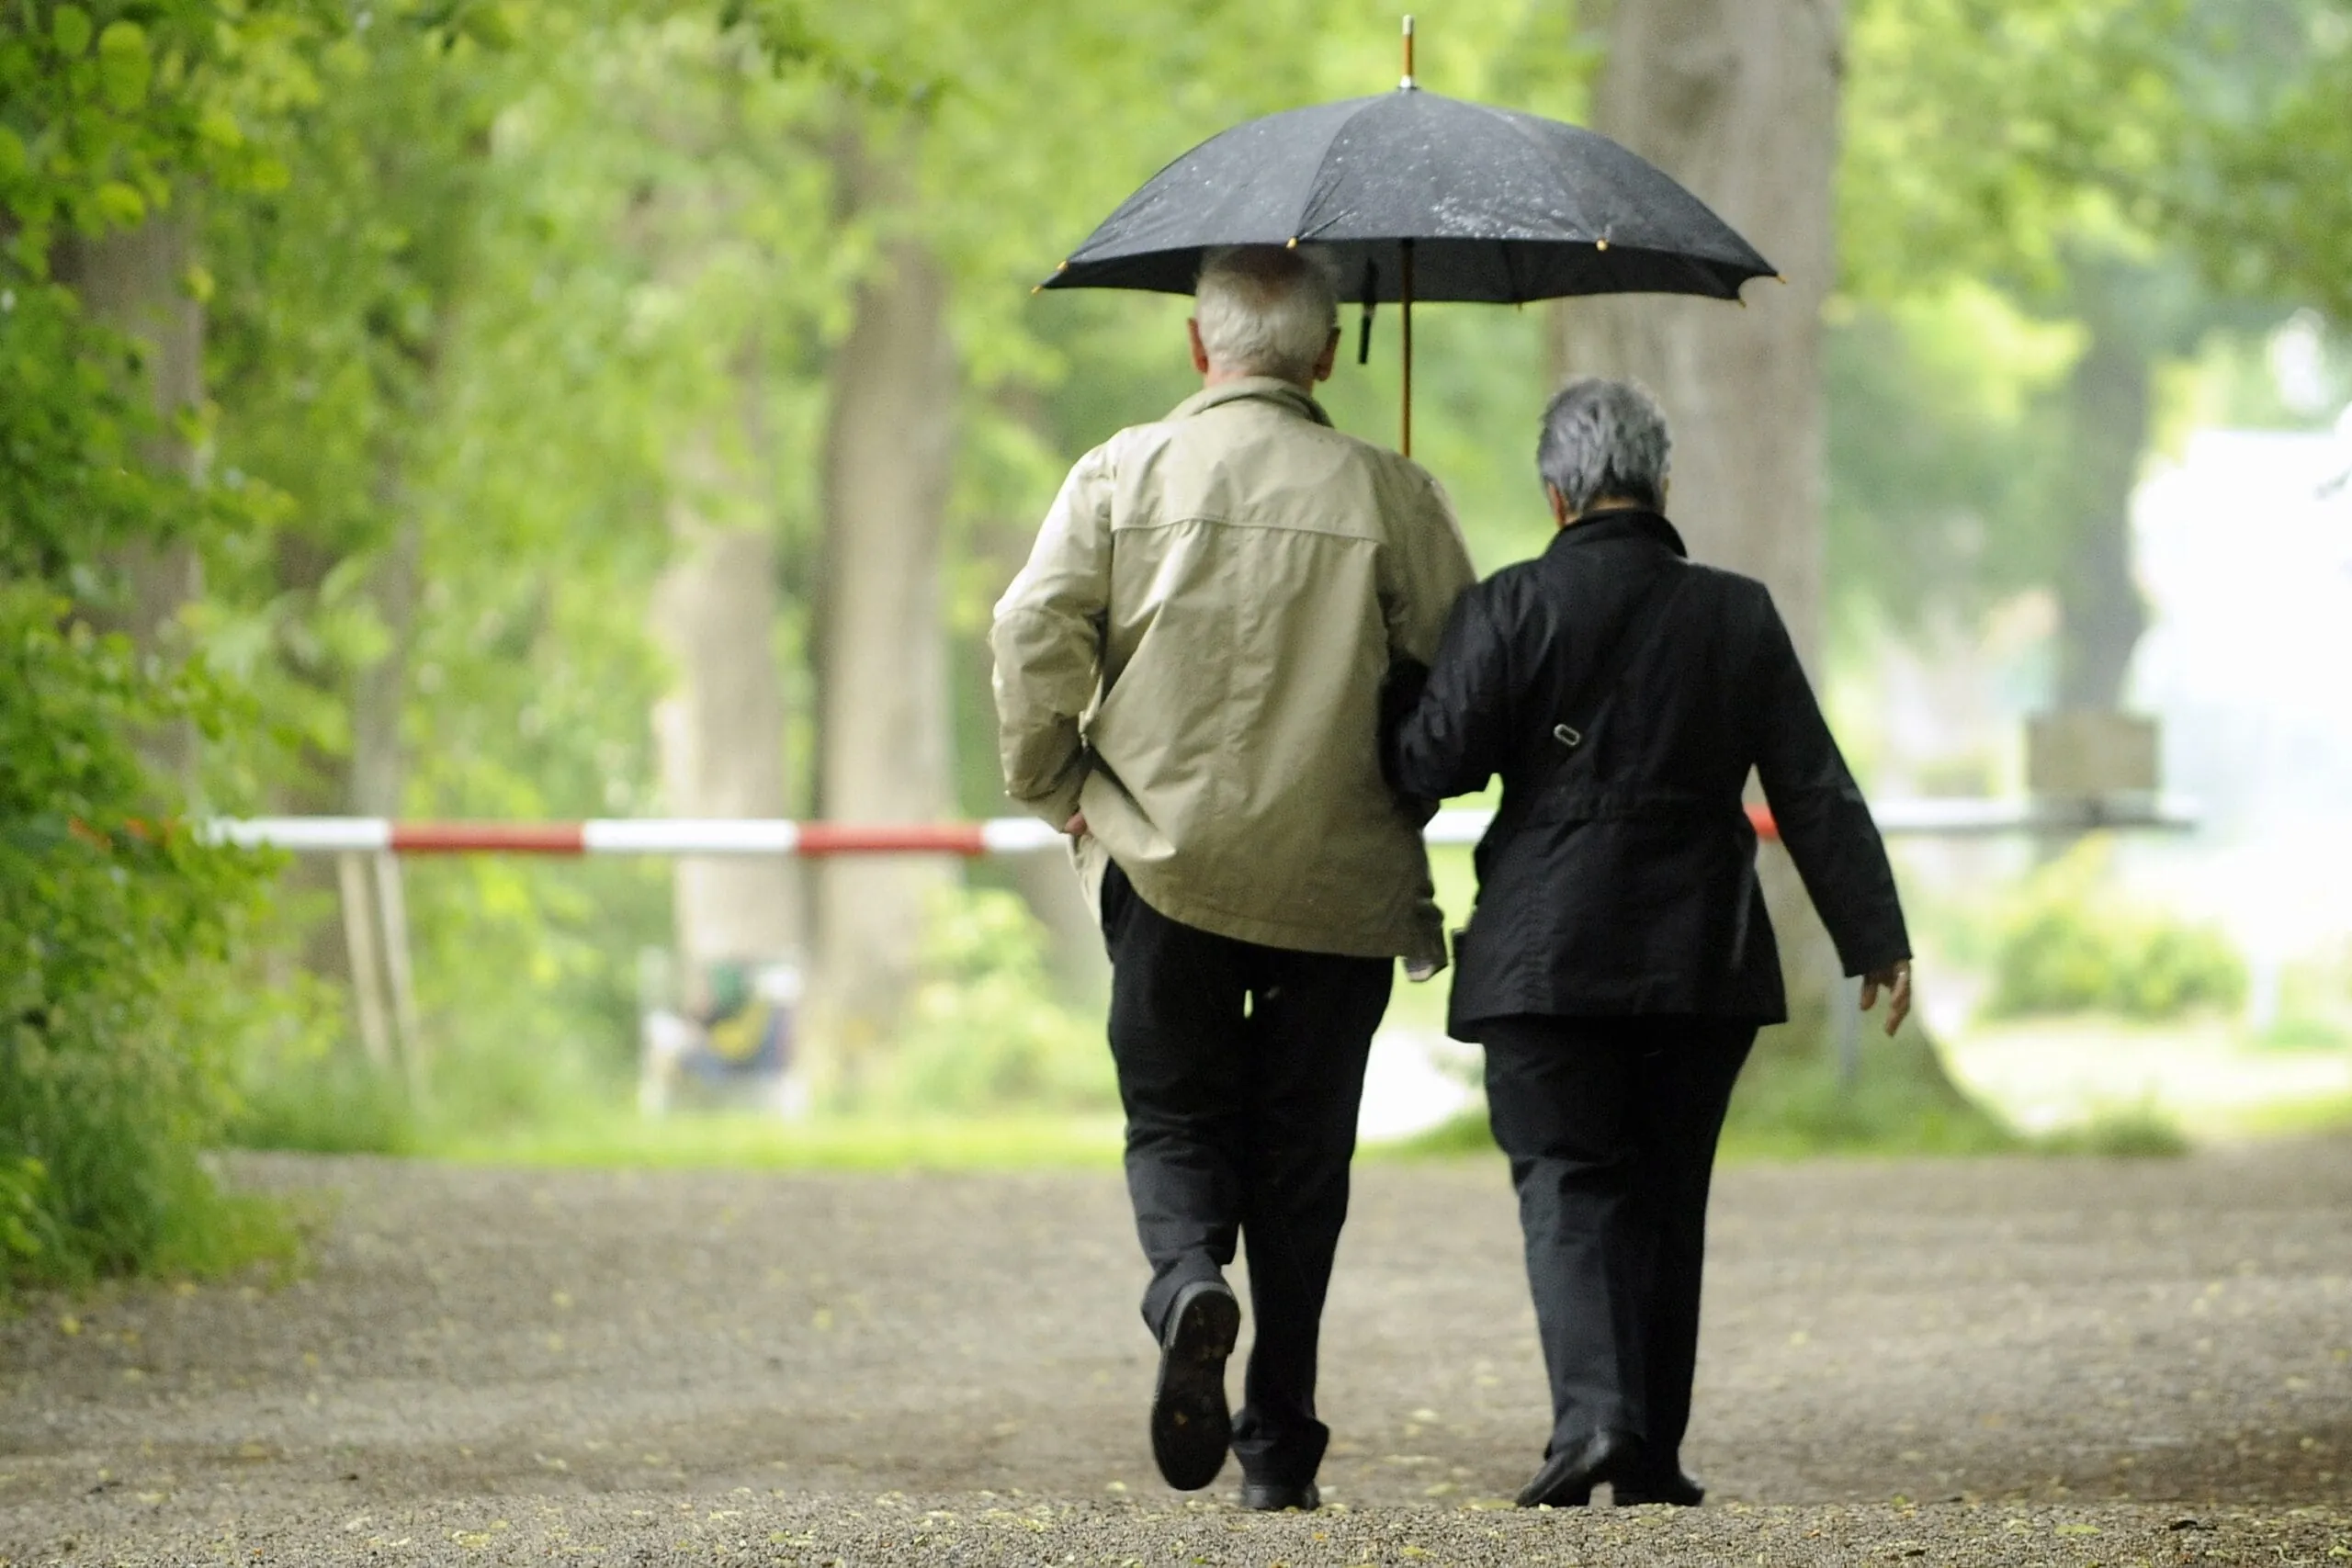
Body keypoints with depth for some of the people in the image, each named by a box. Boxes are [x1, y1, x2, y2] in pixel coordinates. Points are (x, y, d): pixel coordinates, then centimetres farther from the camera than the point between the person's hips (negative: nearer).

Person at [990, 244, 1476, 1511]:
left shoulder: (1125, 472, -1)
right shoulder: (1386, 493, -1)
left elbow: (1033, 632, -9)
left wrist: (1052, 783, 6)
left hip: (1164, 862, 0)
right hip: (1341, 879, 0)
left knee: (1175, 1119, 11)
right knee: (1302, 1148, 10)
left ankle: (1186, 1279, -21)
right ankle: (1279, 1445, 11)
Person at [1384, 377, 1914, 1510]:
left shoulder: (1514, 607, -6)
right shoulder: (1740, 617, 4)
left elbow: (1429, 761, -10)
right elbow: (1815, 792, 5)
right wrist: (1875, 940, 9)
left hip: (1547, 958, -3)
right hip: (1702, 955, 3)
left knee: (1570, 1184, -1)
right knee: (1667, 1195, 11)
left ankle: (1594, 1413, -21)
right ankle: (1652, 1453, 12)